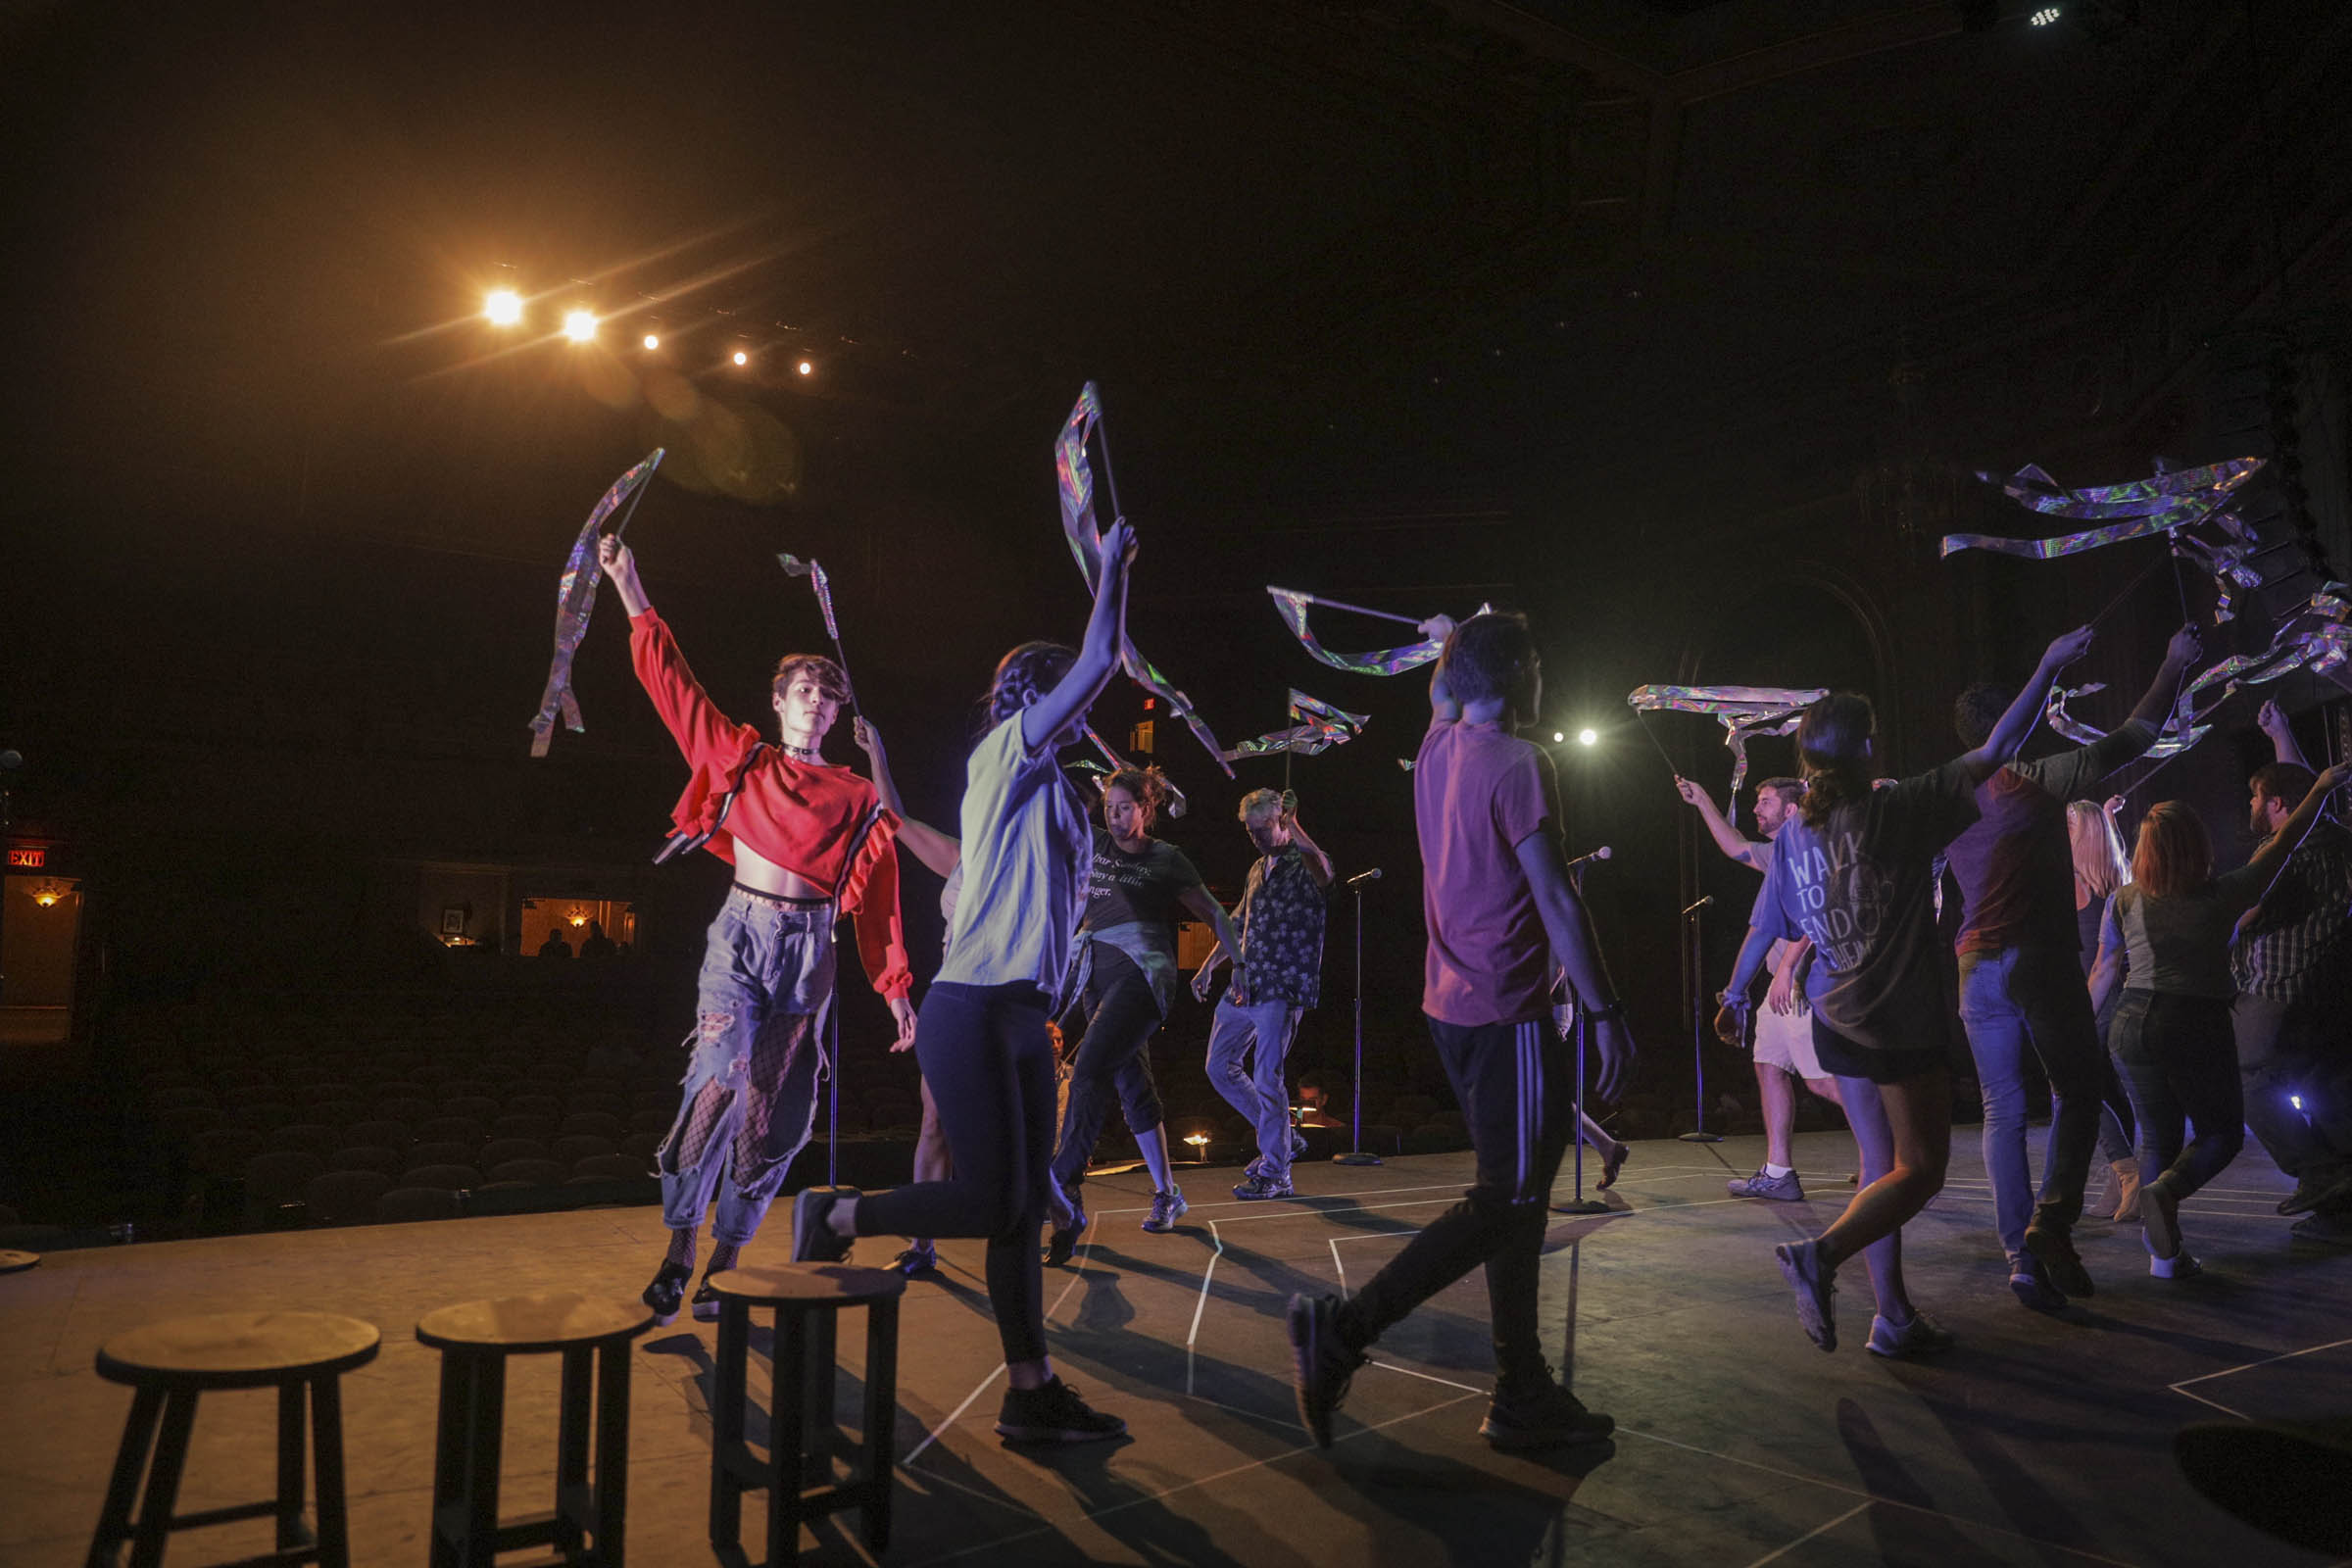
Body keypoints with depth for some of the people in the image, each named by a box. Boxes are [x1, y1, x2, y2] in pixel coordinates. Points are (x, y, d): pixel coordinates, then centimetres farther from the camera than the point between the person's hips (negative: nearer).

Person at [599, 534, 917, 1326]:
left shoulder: (859, 798, 11)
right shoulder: (743, 759, 9)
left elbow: (879, 901, 10)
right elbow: (671, 681, 5)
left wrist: (895, 987, 4)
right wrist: (631, 588, 1)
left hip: (809, 950, 2)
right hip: (742, 935, -2)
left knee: (774, 1114, 2)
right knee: (721, 1082, -20)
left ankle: (723, 1266, 13)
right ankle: (676, 1254, -9)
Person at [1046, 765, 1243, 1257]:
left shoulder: (1166, 860, 4)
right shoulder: (1093, 845, 15)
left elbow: (1214, 914, 10)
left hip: (1142, 971, -6)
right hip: (1098, 974, 6)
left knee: (1089, 1071, -23)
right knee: (1132, 1087, 9)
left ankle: (1062, 1194, -28)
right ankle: (1166, 1194, 19)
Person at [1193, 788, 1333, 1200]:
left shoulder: (1303, 865, -7)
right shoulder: (1258, 869, 18)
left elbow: (1322, 868, -34)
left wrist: (1292, 824, -36)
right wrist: (1209, 965, 22)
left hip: (1281, 988, -9)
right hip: (1243, 984, 9)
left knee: (1267, 1078, -10)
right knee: (1220, 1066, 13)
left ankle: (1275, 1173, 3)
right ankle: (1281, 1138, 24)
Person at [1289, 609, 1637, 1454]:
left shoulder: (1437, 748, 9)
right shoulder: (1517, 764, -14)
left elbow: (1448, 701, 35)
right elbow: (1556, 900, -17)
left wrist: (1451, 646, 48)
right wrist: (1606, 1014, -15)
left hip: (1451, 1005, 9)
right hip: (1507, 1011, -9)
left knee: (1519, 1198, 13)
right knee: (1505, 1201, -4)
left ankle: (1523, 1394, 18)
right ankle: (1345, 1327, -7)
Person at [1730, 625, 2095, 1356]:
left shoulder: (1795, 834, 3)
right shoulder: (1899, 810, -13)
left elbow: (1764, 927, 8)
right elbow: (1996, 752, -11)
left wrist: (1734, 997, 22)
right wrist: (2048, 667, -1)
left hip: (1836, 1023, 6)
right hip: (1903, 1024, -6)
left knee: (1882, 1168, 14)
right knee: (1920, 1171, 4)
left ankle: (1895, 1316, 18)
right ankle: (1822, 1253, -15)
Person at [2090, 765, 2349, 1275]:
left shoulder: (2126, 901, 0)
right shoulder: (2221, 897, -8)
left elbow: (2104, 963, 10)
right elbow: (2281, 843, 3)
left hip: (2135, 1024, 3)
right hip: (2198, 1028, -3)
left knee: (2158, 1138, 13)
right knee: (2222, 1131, 15)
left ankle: (2164, 1252, 8)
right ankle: (2165, 1191, -13)